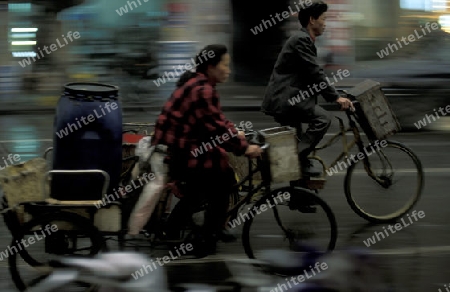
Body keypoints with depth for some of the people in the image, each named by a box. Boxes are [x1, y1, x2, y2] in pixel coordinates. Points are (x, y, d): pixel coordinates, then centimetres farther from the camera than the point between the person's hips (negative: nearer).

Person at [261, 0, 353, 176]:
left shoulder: (305, 40, 19)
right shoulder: (301, 40, -14)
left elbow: (314, 74, 24)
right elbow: (315, 73, -19)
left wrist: (334, 95, 19)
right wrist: (336, 97, -17)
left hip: (285, 97, 11)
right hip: (284, 97, -11)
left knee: (296, 143, 17)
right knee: (322, 119, -21)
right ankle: (298, 159, -18)